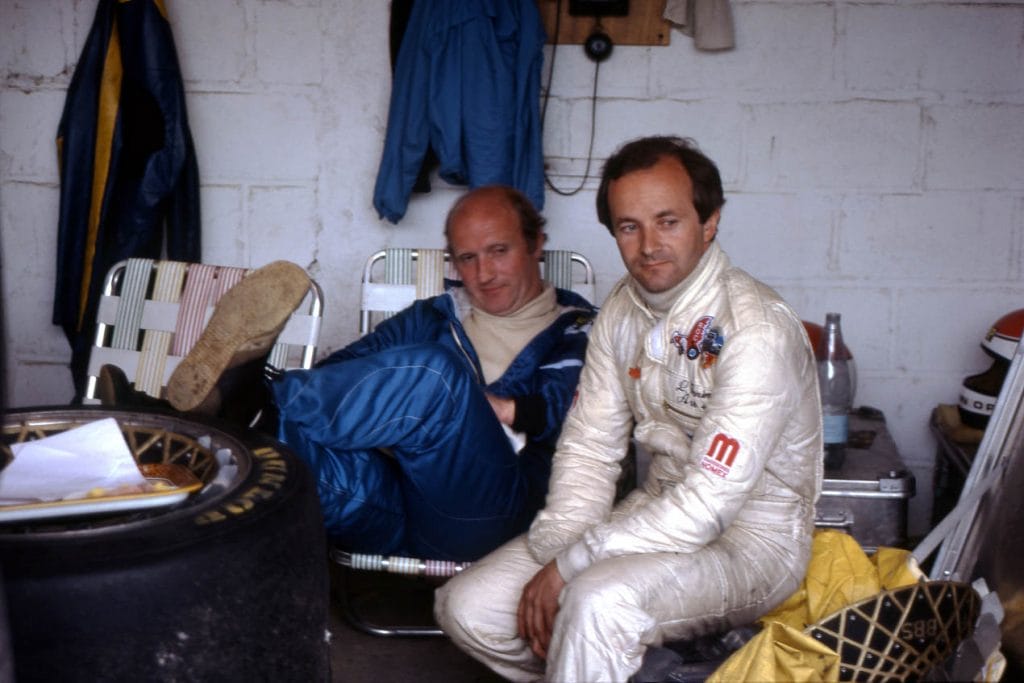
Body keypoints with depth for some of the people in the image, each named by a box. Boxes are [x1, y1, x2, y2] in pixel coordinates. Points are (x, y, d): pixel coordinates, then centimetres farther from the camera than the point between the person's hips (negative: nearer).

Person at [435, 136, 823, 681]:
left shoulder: (756, 329, -23)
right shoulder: (623, 308, 1)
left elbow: (708, 504, -26)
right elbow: (588, 449, 3)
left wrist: (569, 566, -22)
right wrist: (551, 558, -12)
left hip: (748, 538, -7)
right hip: (660, 511, 7)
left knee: (600, 600, -37)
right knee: (466, 607, -4)